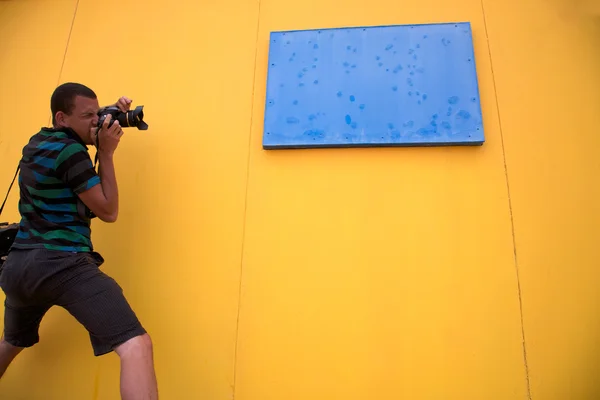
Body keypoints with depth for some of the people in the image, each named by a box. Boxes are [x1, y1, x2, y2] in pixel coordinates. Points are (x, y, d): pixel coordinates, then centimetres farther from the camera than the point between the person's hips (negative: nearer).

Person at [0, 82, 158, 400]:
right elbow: (108, 211, -6)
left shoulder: (37, 143, 15)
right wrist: (107, 153, -4)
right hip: (60, 264, -10)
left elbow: (84, 131, 33)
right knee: (136, 345, -21)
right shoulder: (69, 151, -10)